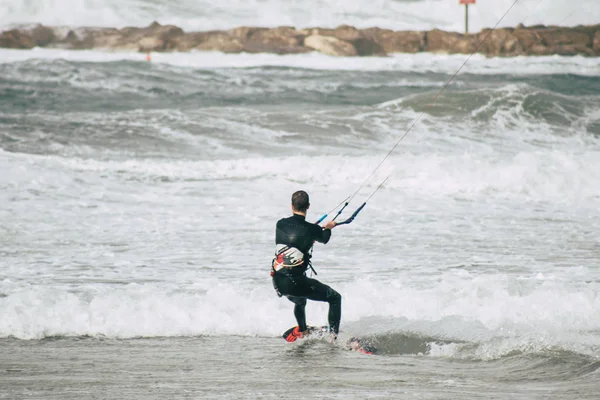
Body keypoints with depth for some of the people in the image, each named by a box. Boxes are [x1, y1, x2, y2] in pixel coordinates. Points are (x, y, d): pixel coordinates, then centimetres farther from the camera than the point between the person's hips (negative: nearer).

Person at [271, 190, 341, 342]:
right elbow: (324, 239, 12)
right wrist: (328, 228, 36)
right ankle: (334, 336, 4)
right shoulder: (311, 229, -12)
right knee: (335, 298, 12)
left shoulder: (281, 224, 1)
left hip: (278, 282, 6)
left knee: (300, 302, 38)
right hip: (296, 282, -6)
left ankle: (302, 331, 60)